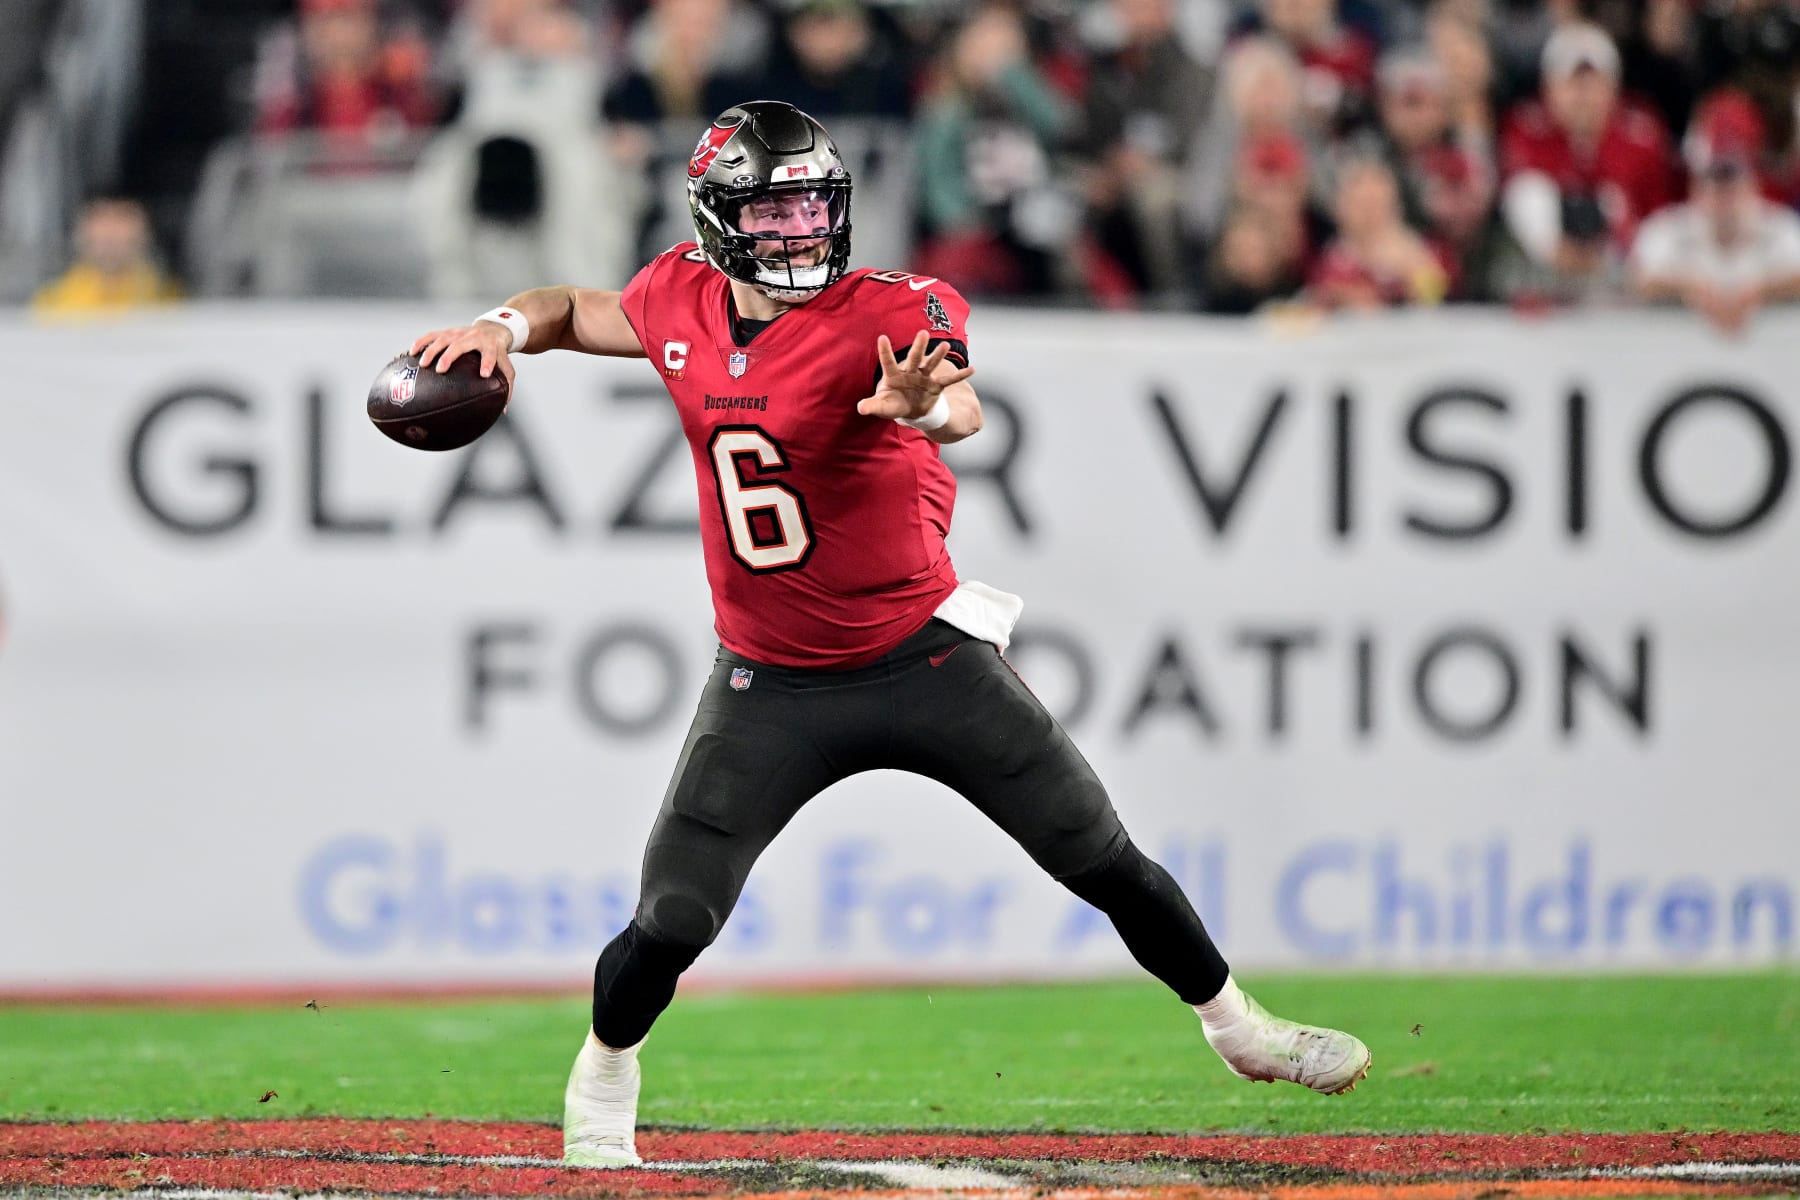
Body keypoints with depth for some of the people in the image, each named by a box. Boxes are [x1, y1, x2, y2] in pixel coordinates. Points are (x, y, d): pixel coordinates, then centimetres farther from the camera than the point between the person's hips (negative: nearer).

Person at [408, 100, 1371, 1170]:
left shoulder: (887, 315, -19)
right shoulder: (682, 302, -4)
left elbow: (963, 412, -39)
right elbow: (577, 313, 17)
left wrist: (923, 401, -63)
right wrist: (507, 327, -5)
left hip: (926, 658, -2)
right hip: (772, 688, 2)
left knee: (1106, 864, 3)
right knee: (670, 924, -6)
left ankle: (1236, 1026, 25)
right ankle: (603, 1081, 23)